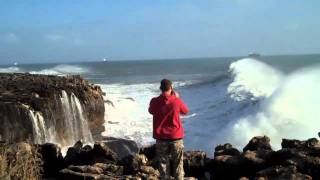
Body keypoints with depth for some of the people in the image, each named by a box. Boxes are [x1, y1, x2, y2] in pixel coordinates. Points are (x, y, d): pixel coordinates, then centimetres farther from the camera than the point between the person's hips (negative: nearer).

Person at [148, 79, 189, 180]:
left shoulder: (154, 102, -9)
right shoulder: (177, 101, -12)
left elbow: (151, 111, 14)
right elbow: (185, 111, 7)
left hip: (161, 137, 1)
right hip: (176, 137, -1)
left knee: (163, 163, 11)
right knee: (178, 163, 12)